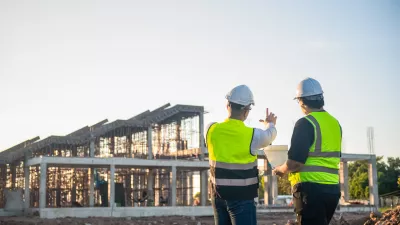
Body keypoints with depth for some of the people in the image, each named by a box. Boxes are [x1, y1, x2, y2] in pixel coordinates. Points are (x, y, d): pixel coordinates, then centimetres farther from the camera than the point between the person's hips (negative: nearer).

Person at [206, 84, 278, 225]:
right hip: (242, 196, -5)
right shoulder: (252, 135, -14)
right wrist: (270, 124, 33)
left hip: (218, 194, 5)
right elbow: (270, 135, 9)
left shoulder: (211, 129, -4)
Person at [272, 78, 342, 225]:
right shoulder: (335, 123, 12)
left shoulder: (305, 123, -11)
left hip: (312, 188, -8)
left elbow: (294, 163, -15)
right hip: (332, 188, 8)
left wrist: (280, 170, 5)